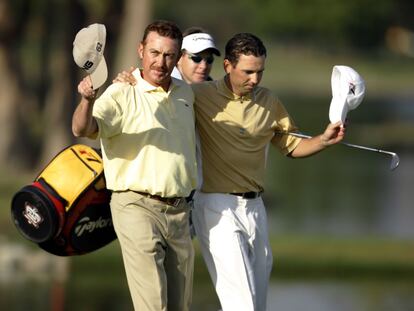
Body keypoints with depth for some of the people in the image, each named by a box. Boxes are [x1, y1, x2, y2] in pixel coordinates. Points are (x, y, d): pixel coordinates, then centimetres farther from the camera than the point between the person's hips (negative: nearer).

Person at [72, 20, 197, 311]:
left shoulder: (185, 94, 12)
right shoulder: (122, 94, -9)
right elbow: (82, 129, -26)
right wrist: (87, 100, -46)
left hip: (179, 210, 7)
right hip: (138, 209, -6)